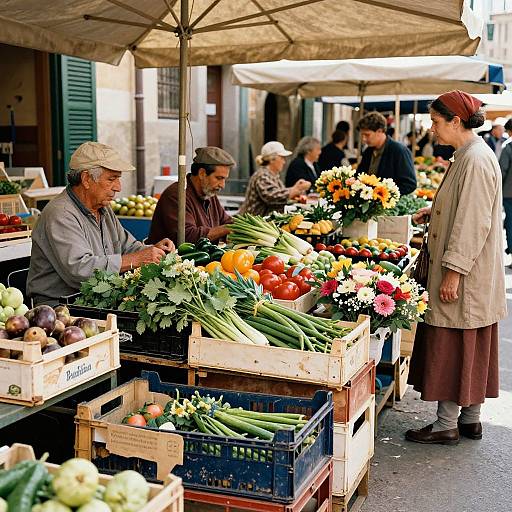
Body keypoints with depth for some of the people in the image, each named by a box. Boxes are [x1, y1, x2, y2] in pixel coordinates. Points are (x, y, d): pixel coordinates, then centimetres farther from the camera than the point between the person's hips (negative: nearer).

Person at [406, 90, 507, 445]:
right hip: (472, 274, 10)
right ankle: (471, 419, 26)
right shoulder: (470, 155, 12)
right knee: (470, 349, 15)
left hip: (466, 275, -10)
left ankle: (447, 425, 10)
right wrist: (434, 213, 15)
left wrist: (454, 272, -23)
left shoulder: (476, 160, -19)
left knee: (451, 347, -1)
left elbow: (474, 221, -23)